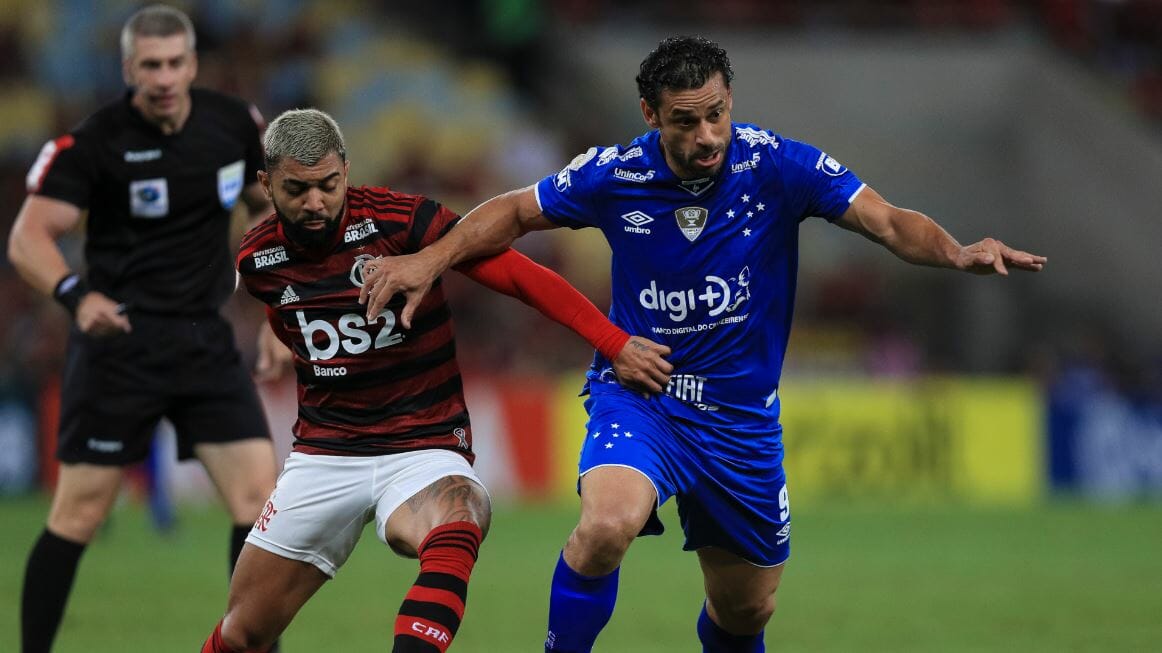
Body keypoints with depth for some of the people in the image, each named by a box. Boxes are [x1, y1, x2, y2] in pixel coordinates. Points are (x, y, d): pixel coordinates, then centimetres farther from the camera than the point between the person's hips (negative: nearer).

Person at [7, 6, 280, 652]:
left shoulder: (234, 123, 2)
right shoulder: (92, 143, -12)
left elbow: (269, 201, 21)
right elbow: (28, 238, -19)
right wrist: (76, 293, -37)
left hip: (205, 340, 4)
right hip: (120, 338, -4)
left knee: (259, 495, -6)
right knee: (80, 514, -4)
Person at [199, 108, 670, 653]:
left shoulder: (401, 219, -15)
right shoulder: (257, 260, -2)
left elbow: (521, 276, -16)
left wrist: (614, 343, -23)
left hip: (424, 449, -3)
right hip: (324, 455, 3)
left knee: (455, 533, -39)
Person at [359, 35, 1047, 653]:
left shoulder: (777, 165, -15)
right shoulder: (615, 175, -12)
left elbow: (888, 221, -20)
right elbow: (517, 212, 4)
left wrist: (958, 252, -39)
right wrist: (433, 259, -10)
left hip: (742, 413, 2)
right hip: (637, 394, -2)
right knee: (607, 525, -33)